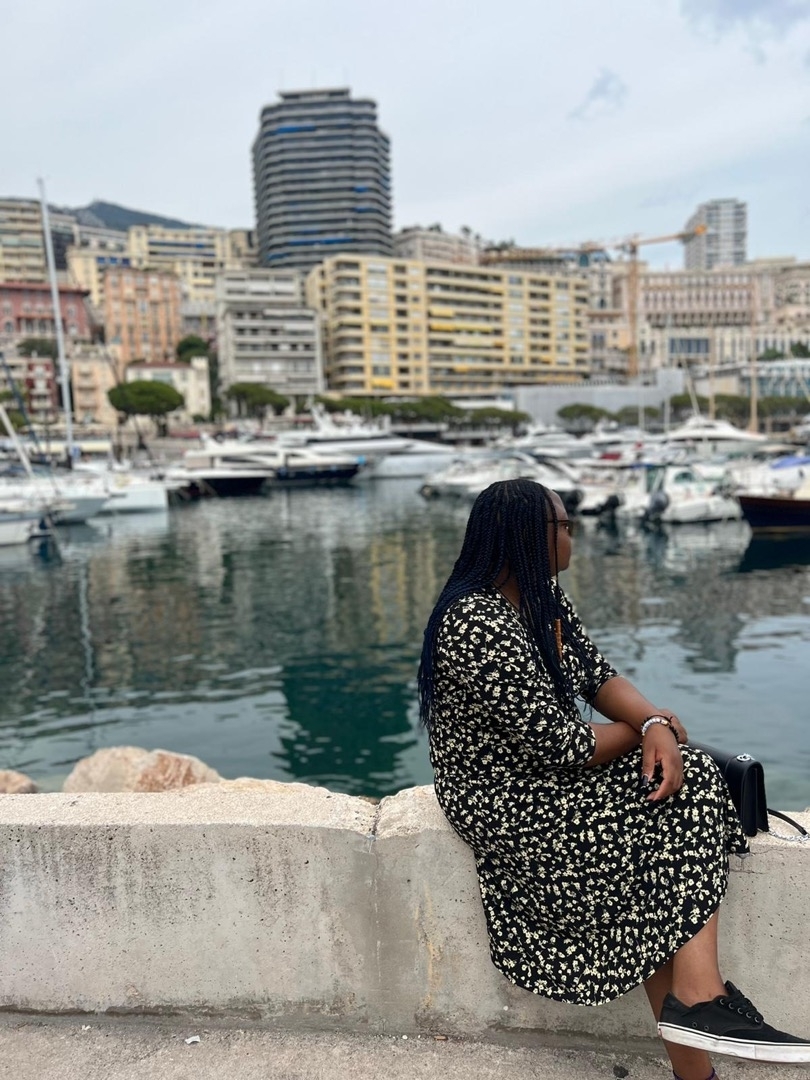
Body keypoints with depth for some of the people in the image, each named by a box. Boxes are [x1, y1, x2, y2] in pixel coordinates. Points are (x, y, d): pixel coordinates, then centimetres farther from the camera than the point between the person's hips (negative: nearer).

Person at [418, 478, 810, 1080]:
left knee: (695, 777, -5)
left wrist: (657, 726, -16)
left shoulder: (543, 597, 3)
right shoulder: (481, 629, -27)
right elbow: (563, 746, -25)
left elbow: (599, 676, 4)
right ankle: (699, 999, 9)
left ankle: (698, 1001, -2)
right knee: (675, 833, -10)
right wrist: (647, 728, -7)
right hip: (510, 804, -9)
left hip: (549, 774, 9)